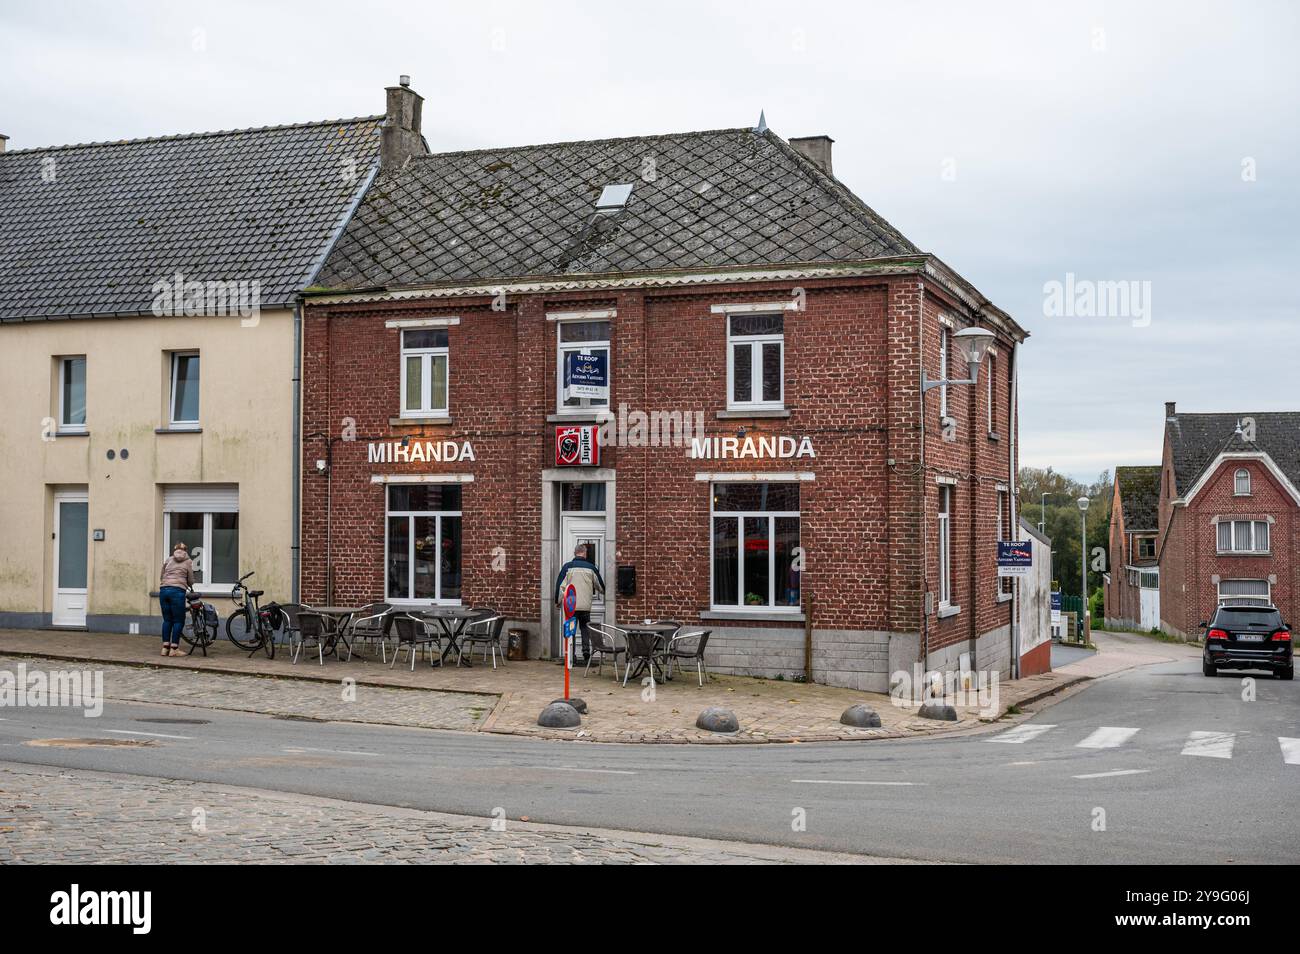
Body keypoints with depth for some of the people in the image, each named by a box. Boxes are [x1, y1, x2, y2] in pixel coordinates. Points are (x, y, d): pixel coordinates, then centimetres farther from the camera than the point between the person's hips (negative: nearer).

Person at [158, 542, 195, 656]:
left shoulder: (168, 560, 21)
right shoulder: (188, 562, 12)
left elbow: (161, 577, 23)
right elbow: (191, 581, 13)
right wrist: (187, 583, 35)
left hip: (163, 590, 4)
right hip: (177, 591, -4)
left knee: (167, 620, 11)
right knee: (178, 621, 2)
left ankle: (165, 648, 8)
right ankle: (174, 649, -3)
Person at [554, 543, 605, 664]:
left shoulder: (567, 567, -2)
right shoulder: (591, 568, 3)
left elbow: (560, 585, -2)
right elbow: (600, 585, 15)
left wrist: (558, 601, 10)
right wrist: (604, 591, 38)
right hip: (586, 605, 1)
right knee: (585, 628, 15)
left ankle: (571, 657, 3)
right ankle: (586, 650, 2)